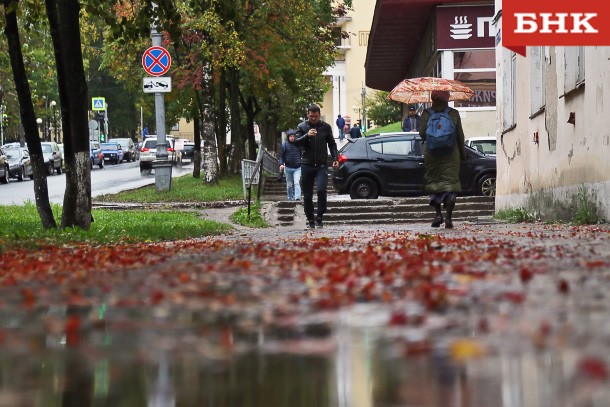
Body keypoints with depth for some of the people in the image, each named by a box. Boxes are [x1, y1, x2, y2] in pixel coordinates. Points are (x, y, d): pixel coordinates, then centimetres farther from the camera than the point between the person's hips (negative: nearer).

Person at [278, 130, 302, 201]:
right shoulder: (284, 144, 2)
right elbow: (281, 155, 1)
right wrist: (281, 164, -14)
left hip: (297, 168, -1)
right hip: (288, 168, 1)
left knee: (297, 183, -15)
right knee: (289, 184, 8)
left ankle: (297, 197, -22)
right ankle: (290, 198, 19)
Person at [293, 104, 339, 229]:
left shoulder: (326, 127, 7)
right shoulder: (302, 127, 4)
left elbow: (332, 144, 15)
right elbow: (296, 143, -5)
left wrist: (335, 158, 4)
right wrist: (307, 136, -21)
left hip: (322, 165, -1)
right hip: (307, 165, 1)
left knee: (321, 190, -19)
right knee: (307, 195, 4)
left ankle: (319, 217, -6)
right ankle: (310, 220, 16)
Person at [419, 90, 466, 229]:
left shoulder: (426, 114, -2)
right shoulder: (454, 113, 0)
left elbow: (422, 133, -7)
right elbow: (460, 135, 3)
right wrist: (462, 152, 15)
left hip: (432, 154, 0)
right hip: (451, 154, 0)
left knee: (433, 183, 12)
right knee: (450, 183, 1)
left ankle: (438, 214, 2)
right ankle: (448, 218, -7)